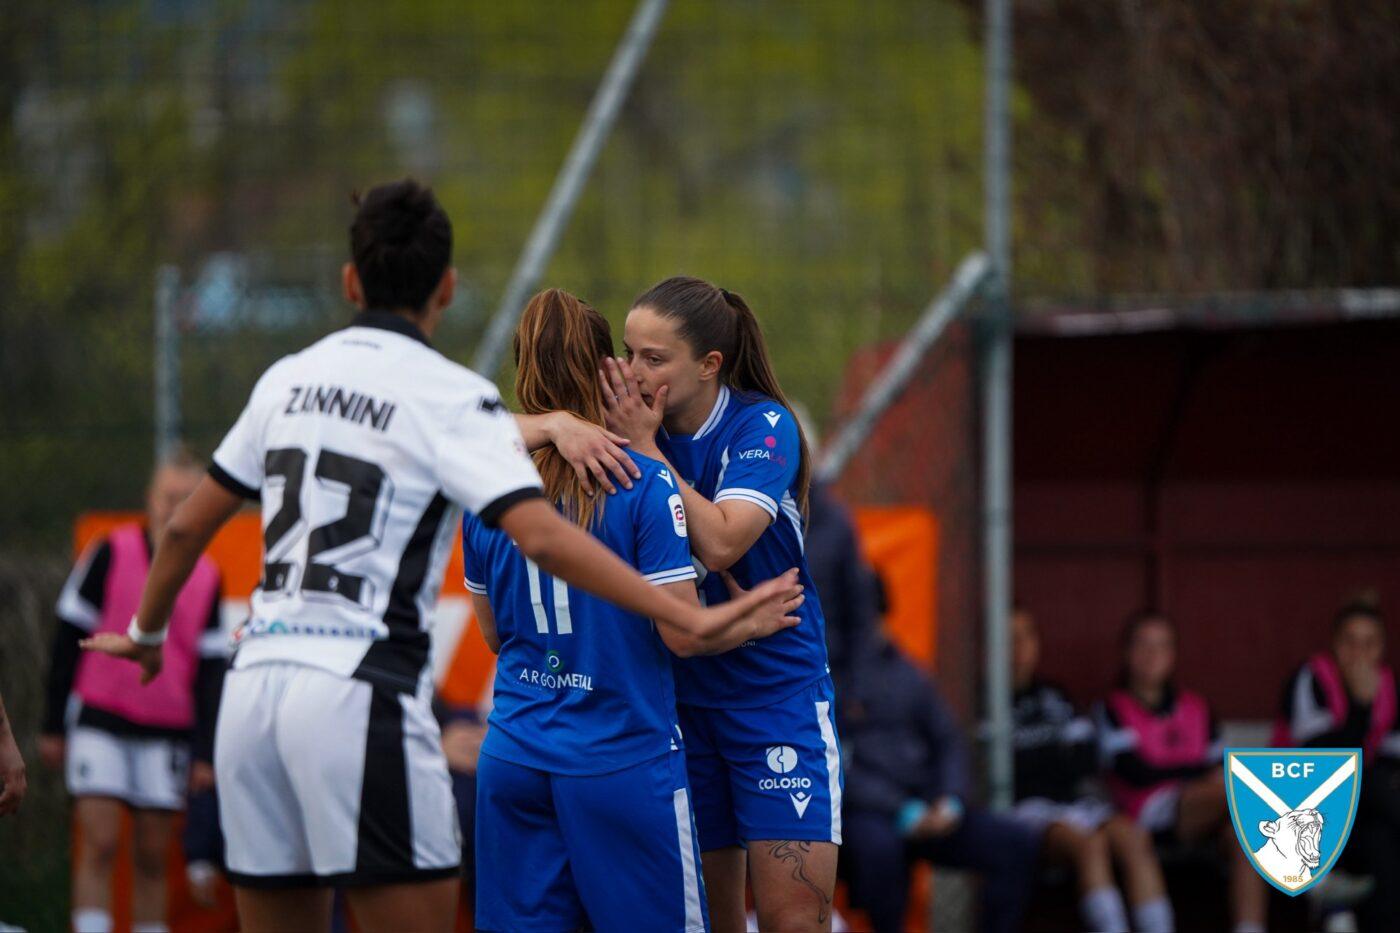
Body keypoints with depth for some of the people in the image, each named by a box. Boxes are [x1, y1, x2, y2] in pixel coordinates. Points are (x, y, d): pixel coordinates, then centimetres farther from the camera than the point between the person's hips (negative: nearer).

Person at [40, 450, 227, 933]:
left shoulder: (207, 579, 6)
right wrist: (53, 725, 0)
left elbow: (210, 670, 9)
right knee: (99, 844, -11)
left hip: (167, 731, 3)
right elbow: (67, 640, 1)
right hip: (99, 722, -3)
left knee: (152, 857, 5)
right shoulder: (111, 554, -2)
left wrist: (204, 752, 4)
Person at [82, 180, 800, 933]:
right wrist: (691, 619, -17)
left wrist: (146, 632, 39)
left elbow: (187, 526, 22)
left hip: (254, 682, 6)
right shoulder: (450, 398, -4)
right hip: (359, 693, -6)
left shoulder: (289, 379, 14)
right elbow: (542, 538, -17)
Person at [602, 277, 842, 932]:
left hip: (776, 694, -4)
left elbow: (720, 542, -26)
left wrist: (646, 448, -21)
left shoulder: (764, 428, -12)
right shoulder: (629, 421, 0)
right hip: (680, 699, 4)